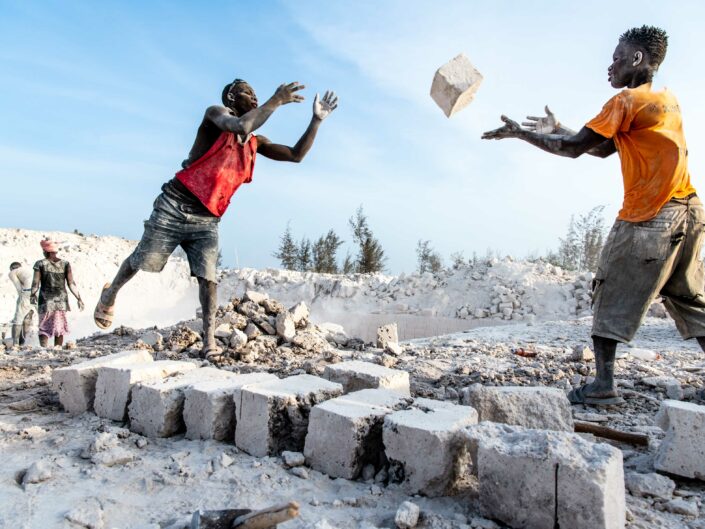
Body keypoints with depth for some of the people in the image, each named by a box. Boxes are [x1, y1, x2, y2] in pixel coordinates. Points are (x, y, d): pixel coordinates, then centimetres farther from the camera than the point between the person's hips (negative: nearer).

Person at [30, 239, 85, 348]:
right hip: (61, 300, 2)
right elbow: (71, 284, -4)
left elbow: (35, 284, -5)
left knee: (44, 327, 6)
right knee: (59, 327, 12)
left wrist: (32, 296, 13)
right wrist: (79, 298, 2)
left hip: (46, 300, -2)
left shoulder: (40, 264, -6)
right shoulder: (65, 264, -1)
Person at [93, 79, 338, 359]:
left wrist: (316, 120, 1)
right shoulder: (215, 113, -5)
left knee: (207, 277, -9)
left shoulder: (255, 143, 11)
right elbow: (242, 126, -28)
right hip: (174, 207, -4)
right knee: (141, 262, 10)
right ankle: (110, 294, 38)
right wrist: (276, 101, -21)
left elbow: (296, 155, 8)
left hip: (206, 221, 4)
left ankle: (209, 338, -6)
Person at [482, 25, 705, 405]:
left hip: (648, 220, -8)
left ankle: (604, 385, 0)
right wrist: (558, 130, 21)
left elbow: (573, 149, -10)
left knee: (610, 296, -1)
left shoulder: (627, 100, -9)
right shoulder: (668, 100, 17)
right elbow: (604, 149, 20)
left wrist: (519, 133, -2)